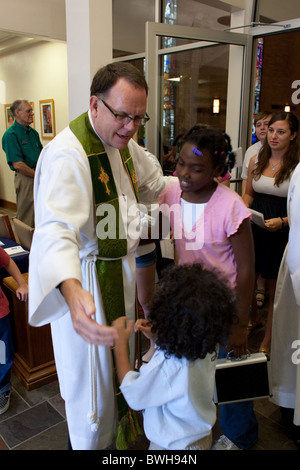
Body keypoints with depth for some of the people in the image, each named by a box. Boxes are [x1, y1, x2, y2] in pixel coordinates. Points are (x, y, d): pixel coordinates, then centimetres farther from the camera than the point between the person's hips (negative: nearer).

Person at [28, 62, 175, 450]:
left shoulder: (123, 142, 3)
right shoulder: (68, 153, -27)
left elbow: (155, 184, 20)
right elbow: (56, 229, -41)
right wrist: (71, 290, -58)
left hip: (121, 270, 10)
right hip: (86, 283, -9)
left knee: (119, 360, 29)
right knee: (92, 377, 9)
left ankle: (116, 432, 56)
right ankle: (93, 443, 38)